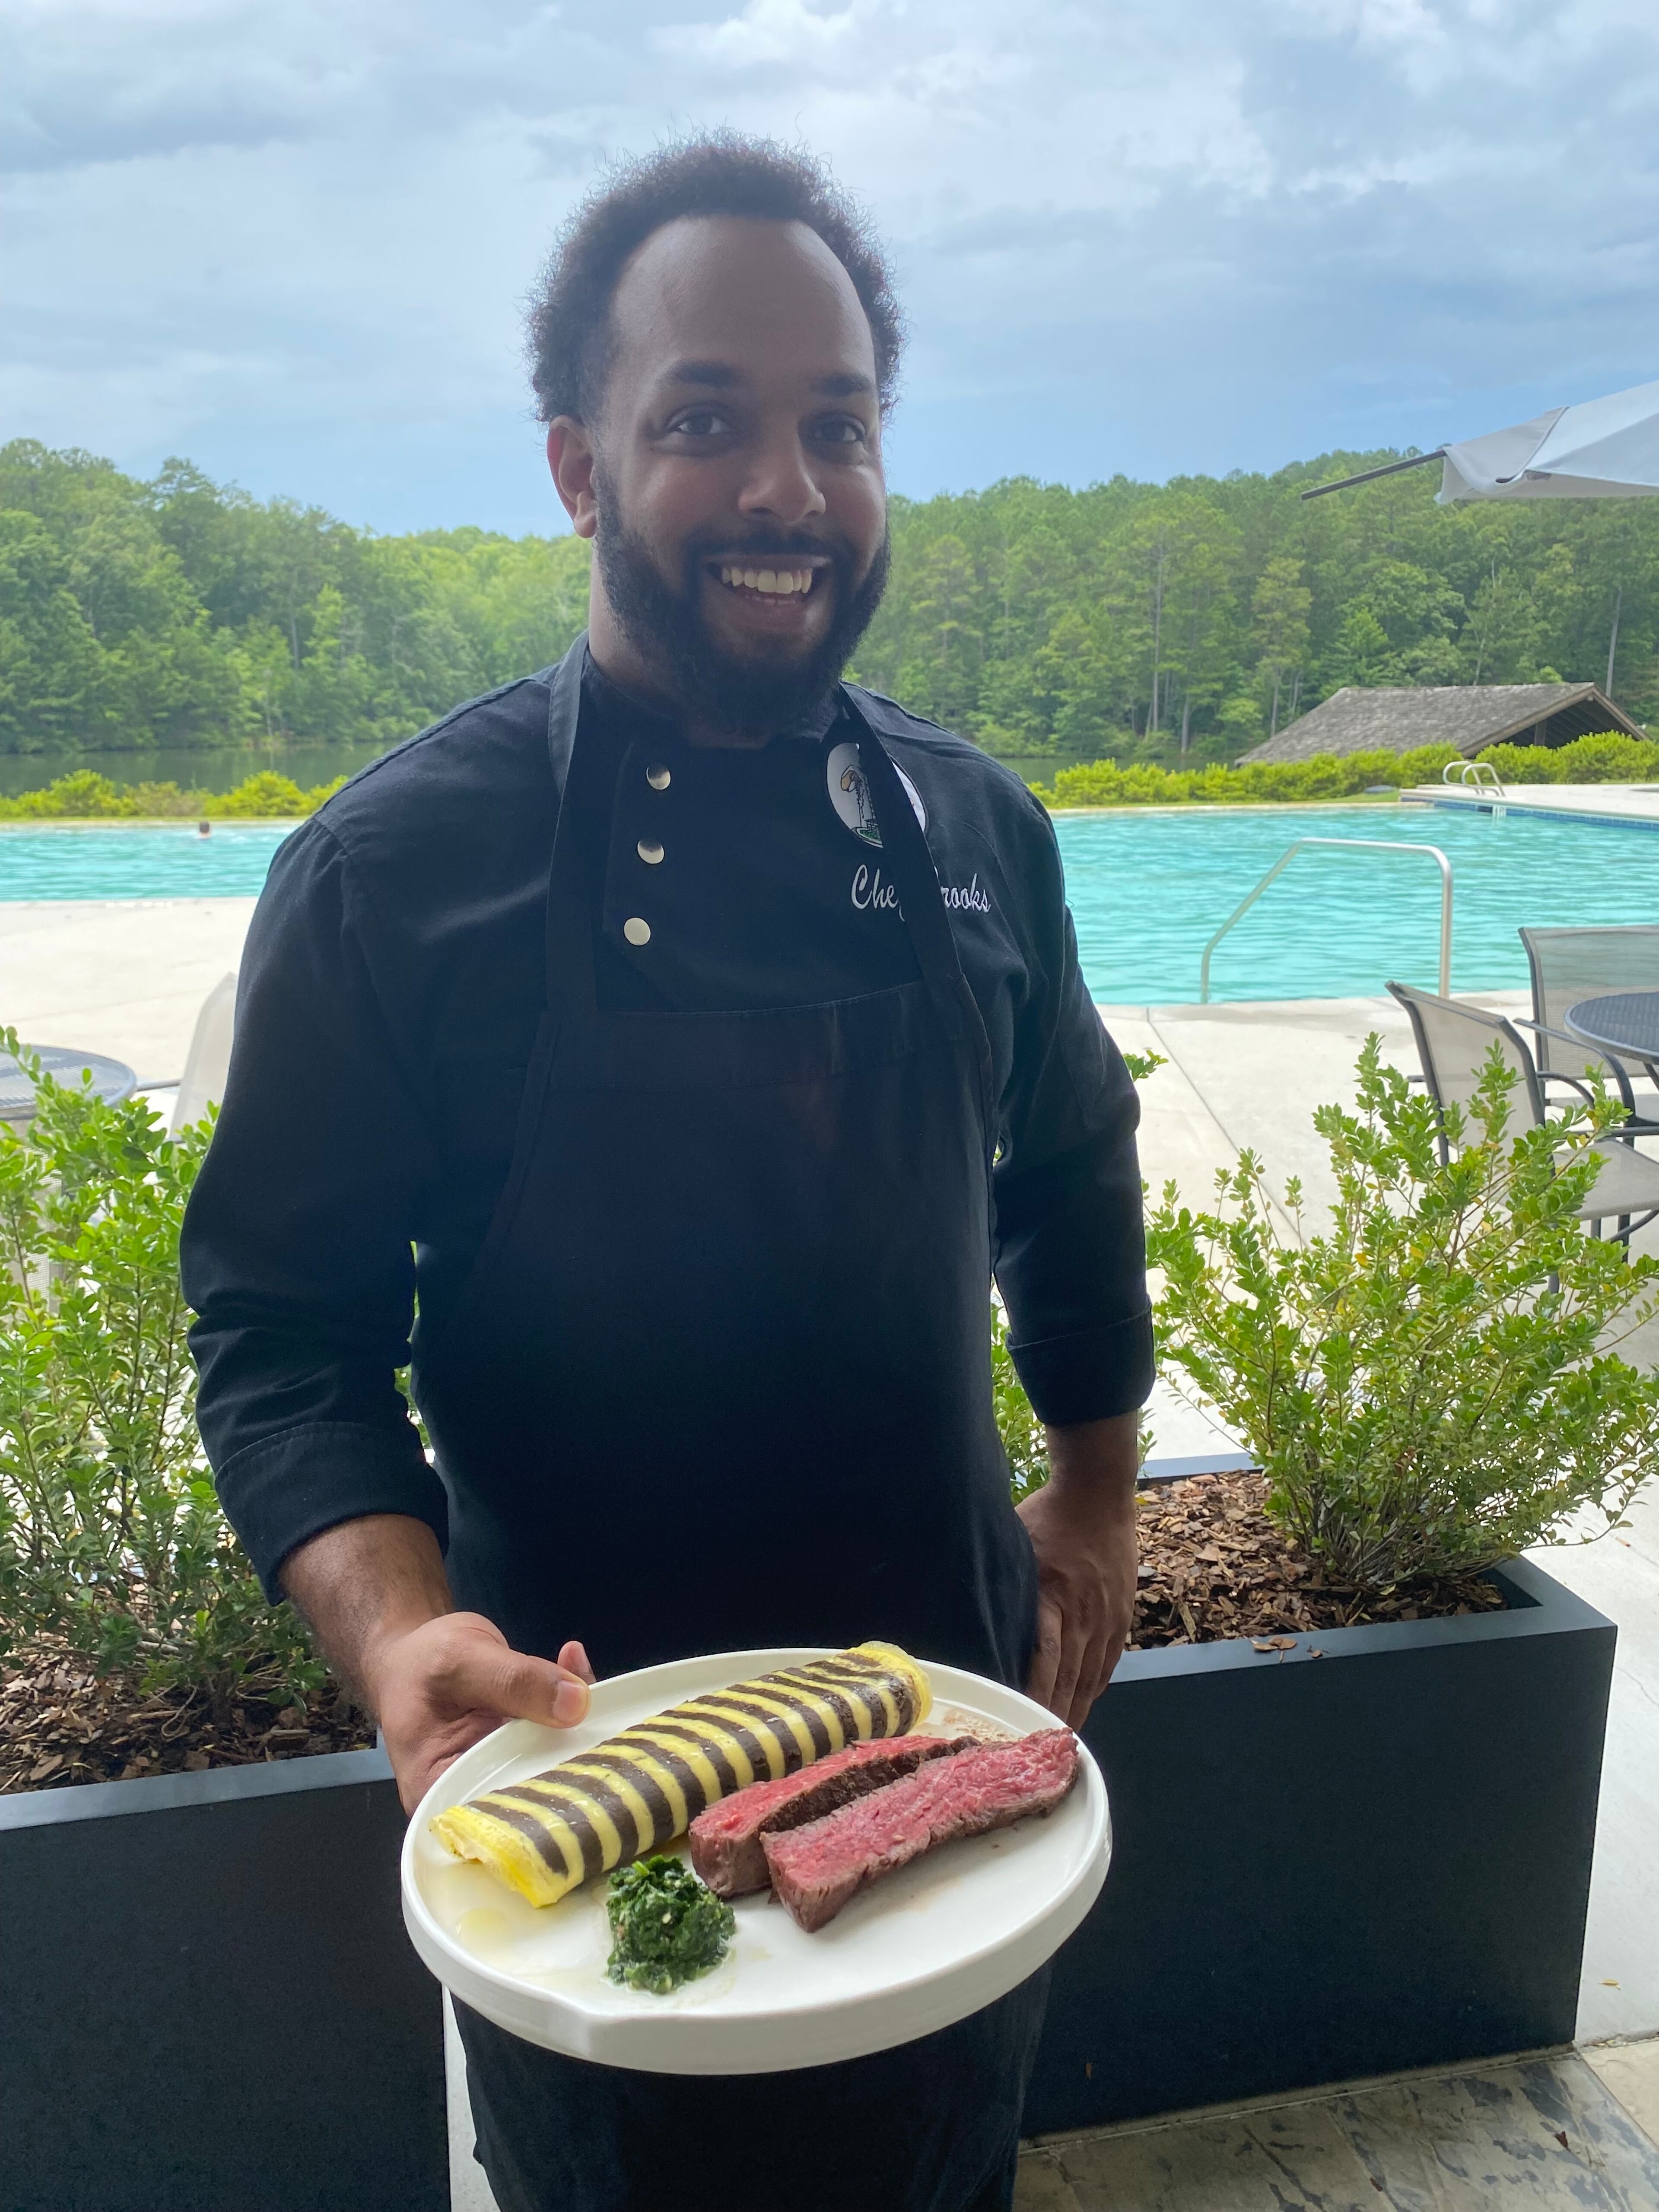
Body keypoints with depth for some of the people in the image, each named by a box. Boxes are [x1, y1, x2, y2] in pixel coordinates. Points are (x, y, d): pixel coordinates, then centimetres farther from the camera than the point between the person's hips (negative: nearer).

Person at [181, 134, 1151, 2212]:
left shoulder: (974, 828, -2)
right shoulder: (396, 866, -16)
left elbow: (1071, 1170, 9)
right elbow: (282, 1325, -13)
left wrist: (1096, 1503, 10)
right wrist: (400, 1635, -28)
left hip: (958, 1699, 4)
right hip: (587, 1751, -3)